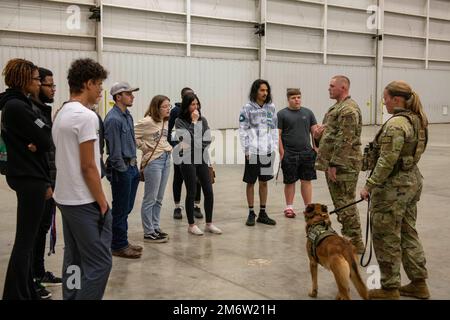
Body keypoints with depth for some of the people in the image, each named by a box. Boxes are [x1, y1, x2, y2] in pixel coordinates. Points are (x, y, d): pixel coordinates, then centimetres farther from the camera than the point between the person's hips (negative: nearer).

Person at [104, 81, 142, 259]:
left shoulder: (127, 116, 12)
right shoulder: (113, 119, -16)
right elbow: (115, 150, -17)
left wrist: (135, 166, 15)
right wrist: (123, 170, -13)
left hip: (131, 167, 9)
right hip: (121, 170, -9)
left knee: (127, 208, 15)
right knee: (120, 209, 1)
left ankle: (122, 242, 27)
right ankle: (118, 246, 12)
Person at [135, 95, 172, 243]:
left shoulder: (166, 121, 9)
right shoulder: (147, 122, -15)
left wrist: (168, 147, 8)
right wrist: (145, 148, -11)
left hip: (166, 160, 8)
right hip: (153, 161, -8)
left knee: (159, 199, 14)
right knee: (150, 199, -1)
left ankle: (156, 228, 24)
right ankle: (148, 233, 7)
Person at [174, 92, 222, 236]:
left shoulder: (203, 120, 9)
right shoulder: (180, 121, -3)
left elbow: (208, 139, 1)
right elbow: (187, 138, -16)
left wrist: (191, 146, -9)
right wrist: (194, 121, -11)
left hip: (202, 159, 4)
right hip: (188, 161, -4)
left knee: (209, 192, 3)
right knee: (191, 193, 1)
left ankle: (209, 224, 16)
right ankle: (191, 225, 14)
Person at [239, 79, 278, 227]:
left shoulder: (271, 107, 7)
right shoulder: (247, 108, -5)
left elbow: (274, 128, 11)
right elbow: (243, 131, -6)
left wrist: (274, 147, 5)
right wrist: (247, 150, -10)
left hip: (267, 151, 4)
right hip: (253, 151, -4)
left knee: (264, 182, 11)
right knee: (251, 182, 5)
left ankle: (262, 213, 20)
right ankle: (251, 213, 15)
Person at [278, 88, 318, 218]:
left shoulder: (308, 112, 9)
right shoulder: (282, 114, -1)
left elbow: (314, 131, 11)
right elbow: (278, 135, -4)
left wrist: (316, 148, 3)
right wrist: (282, 153, -9)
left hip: (306, 153, 3)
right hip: (289, 155, -2)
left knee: (307, 181, 5)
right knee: (290, 182, 6)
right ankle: (289, 207, 20)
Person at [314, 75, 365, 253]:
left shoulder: (349, 109, -15)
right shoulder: (337, 107, 18)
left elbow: (345, 140, -22)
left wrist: (334, 164, -22)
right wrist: (318, 135, 4)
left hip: (343, 165, -10)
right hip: (334, 164, 10)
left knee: (345, 204, -5)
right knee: (340, 203, 15)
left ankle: (355, 243, 4)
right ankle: (348, 238, 26)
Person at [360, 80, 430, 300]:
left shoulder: (396, 124, -21)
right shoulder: (417, 120, 9)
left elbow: (387, 161, -24)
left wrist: (370, 185, -16)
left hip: (393, 187, -9)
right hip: (412, 181, 10)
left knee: (387, 238, 3)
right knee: (408, 233, 18)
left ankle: (390, 289, 15)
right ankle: (419, 284, 26)